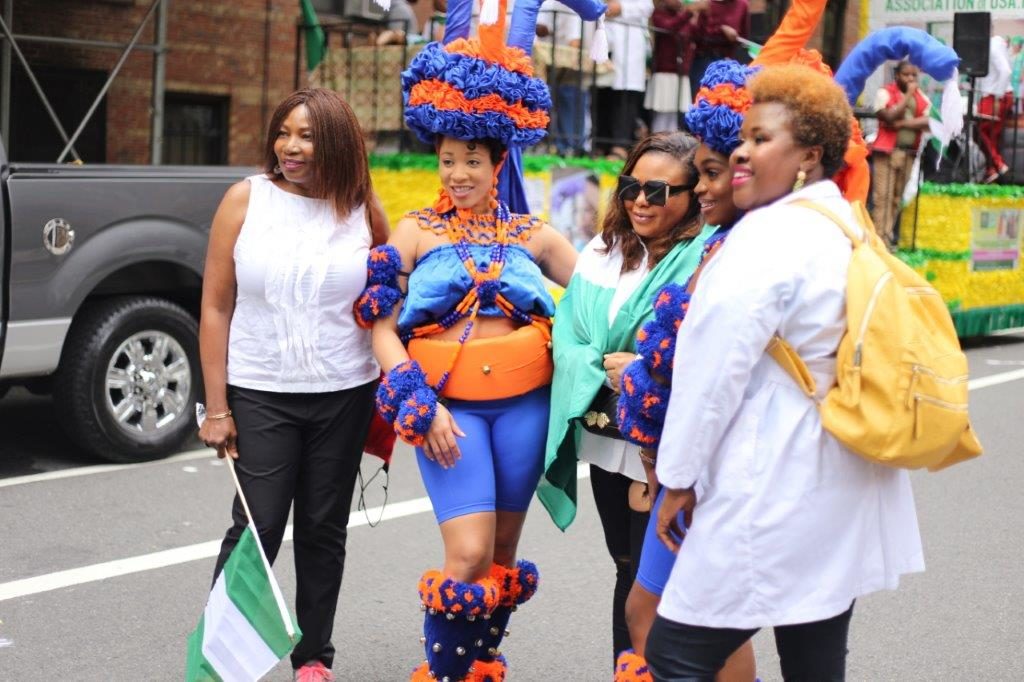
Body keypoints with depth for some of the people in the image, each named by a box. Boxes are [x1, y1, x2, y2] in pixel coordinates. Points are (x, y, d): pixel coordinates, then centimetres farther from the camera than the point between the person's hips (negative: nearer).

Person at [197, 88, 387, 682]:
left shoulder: (364, 211, 0)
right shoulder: (247, 199, -4)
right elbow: (216, 307, -3)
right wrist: (217, 407, -6)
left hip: (344, 396, 2)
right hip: (259, 394, -1)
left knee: (324, 530, 10)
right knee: (255, 528, -5)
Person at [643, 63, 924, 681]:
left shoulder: (769, 237, -15)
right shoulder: (851, 232, 12)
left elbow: (715, 372, -15)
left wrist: (679, 479, -6)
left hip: (774, 489, -9)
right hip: (843, 490, 10)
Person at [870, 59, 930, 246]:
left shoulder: (921, 98, 14)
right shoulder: (884, 92, 0)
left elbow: (929, 121, -1)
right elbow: (890, 116, -15)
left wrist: (902, 123, -11)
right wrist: (908, 95, -9)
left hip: (910, 153, 5)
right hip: (887, 151, -5)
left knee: (898, 198, 4)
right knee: (883, 197, -10)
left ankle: (889, 237, 8)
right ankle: (880, 238, -11)